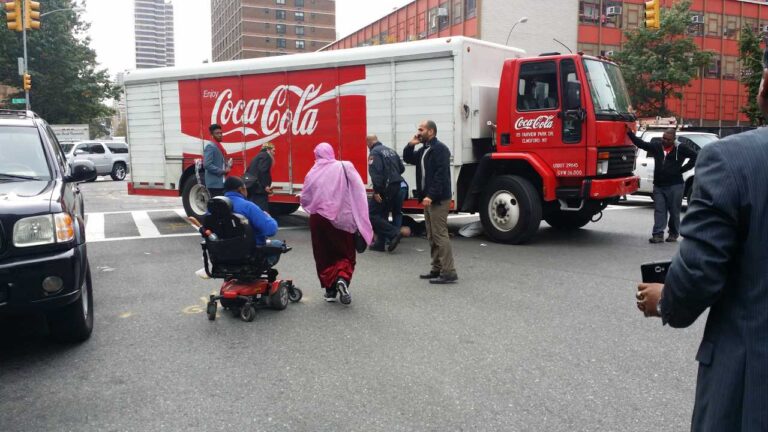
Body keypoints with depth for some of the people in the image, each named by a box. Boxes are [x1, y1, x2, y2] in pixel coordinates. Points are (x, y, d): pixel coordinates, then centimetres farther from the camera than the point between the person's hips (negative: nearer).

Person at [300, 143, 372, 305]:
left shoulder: (312, 173, -2)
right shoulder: (345, 167, -6)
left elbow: (304, 199, 3)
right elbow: (359, 192, -11)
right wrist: (359, 219, -7)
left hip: (319, 219, 1)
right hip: (342, 219, -1)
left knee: (324, 256, 14)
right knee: (346, 253, 11)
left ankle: (330, 290, 14)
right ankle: (343, 279, -14)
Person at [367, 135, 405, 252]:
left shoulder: (374, 153, -10)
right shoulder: (390, 150, 16)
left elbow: (375, 173, -22)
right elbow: (402, 168, 20)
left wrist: (376, 191, -22)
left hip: (385, 188, -9)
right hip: (396, 187, 9)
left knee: (371, 214, -3)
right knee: (383, 215, 15)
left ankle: (394, 233, -12)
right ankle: (380, 243, 16)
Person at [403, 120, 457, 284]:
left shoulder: (440, 149, -13)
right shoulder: (424, 150, 17)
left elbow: (441, 175, -21)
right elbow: (408, 159, 26)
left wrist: (431, 196, -26)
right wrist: (411, 145, 8)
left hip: (438, 199, -10)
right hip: (428, 198, 10)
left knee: (440, 235, -11)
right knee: (432, 236, 12)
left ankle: (448, 272, -9)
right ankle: (437, 269, 19)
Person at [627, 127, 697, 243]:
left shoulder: (680, 149, -2)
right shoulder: (656, 147, 8)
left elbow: (695, 156, -4)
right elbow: (640, 143, 8)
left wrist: (682, 169, -5)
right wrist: (630, 132, -1)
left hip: (675, 186, -4)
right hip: (658, 186, 4)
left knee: (674, 211, 5)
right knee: (659, 210, 1)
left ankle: (674, 234, 18)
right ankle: (658, 234, 0)